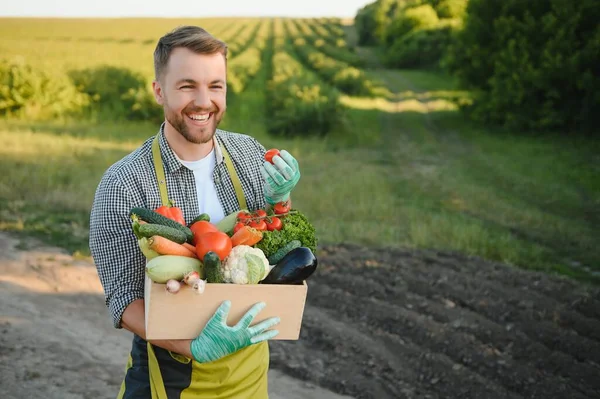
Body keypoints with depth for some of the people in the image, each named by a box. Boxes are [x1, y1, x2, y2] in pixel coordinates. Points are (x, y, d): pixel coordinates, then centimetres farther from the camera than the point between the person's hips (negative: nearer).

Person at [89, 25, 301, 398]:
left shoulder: (251, 153, -6)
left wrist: (278, 200, -14)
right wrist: (195, 347, -31)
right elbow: (124, 298, -16)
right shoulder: (123, 185, -18)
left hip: (250, 359, 4)